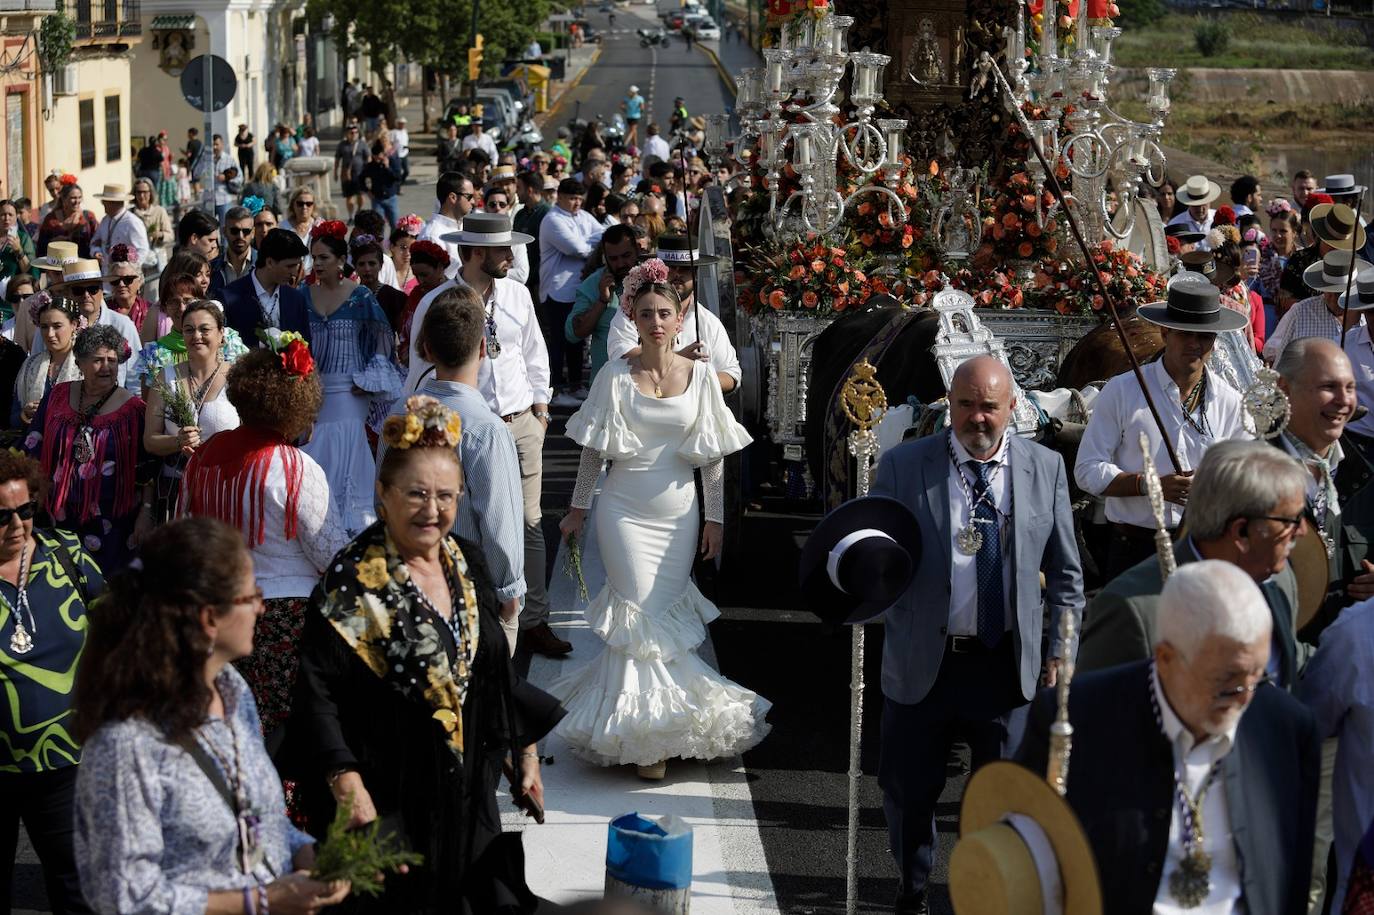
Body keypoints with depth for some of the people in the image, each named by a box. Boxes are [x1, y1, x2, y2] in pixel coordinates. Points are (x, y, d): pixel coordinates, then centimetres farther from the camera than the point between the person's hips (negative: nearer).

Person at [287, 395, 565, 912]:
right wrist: (347, 788, -26)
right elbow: (320, 693, -19)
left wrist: (524, 755, 16)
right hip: (388, 801, -6)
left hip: (468, 793, 6)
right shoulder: (355, 579, -14)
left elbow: (497, 674, 16)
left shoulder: (467, 564, 6)